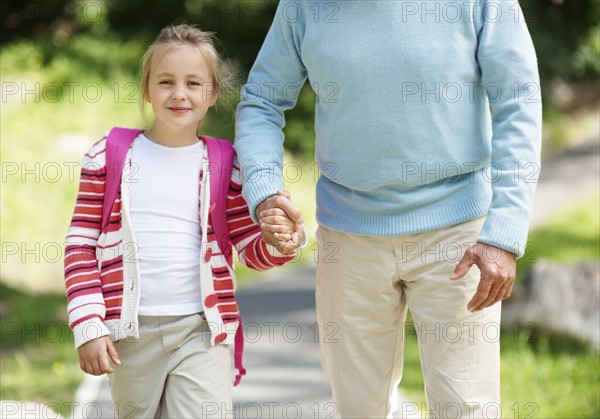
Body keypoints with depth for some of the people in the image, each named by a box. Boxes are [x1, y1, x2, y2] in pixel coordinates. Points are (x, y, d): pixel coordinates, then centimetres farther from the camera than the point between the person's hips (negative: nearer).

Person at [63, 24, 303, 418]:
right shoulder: (109, 157, 2)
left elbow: (254, 251, 9)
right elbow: (81, 246, 3)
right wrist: (89, 326, -5)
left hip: (202, 331, -1)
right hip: (130, 334, 1)